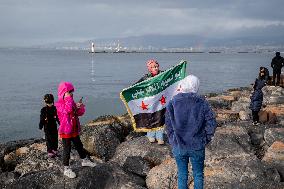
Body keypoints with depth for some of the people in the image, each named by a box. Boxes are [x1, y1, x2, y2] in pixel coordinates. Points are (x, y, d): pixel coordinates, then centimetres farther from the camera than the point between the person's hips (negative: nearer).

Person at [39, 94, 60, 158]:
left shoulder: (54, 108, 2)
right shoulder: (43, 110, -9)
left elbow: (57, 117, 13)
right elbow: (42, 119, -8)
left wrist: (60, 123, 15)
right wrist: (40, 126, -10)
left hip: (54, 127, 4)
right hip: (47, 127, -4)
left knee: (55, 139, 11)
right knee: (49, 140, 2)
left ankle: (55, 150, 25)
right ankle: (49, 151, 10)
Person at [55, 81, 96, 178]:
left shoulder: (72, 102, 9)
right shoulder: (59, 104, -15)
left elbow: (80, 113, 12)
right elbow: (67, 110, -35)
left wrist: (79, 107, -10)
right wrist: (68, 99, -26)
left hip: (74, 130, 7)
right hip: (65, 131, -7)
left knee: (79, 146, 22)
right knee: (67, 149, 0)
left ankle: (84, 160, 41)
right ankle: (66, 169, 11)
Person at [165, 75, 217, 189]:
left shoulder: (172, 103, -10)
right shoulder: (202, 103, -13)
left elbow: (168, 126, -5)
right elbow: (212, 123, -9)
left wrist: (172, 141, 9)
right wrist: (206, 139, 6)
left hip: (179, 147, 1)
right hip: (197, 146, 0)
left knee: (182, 175, 17)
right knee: (198, 174, 18)